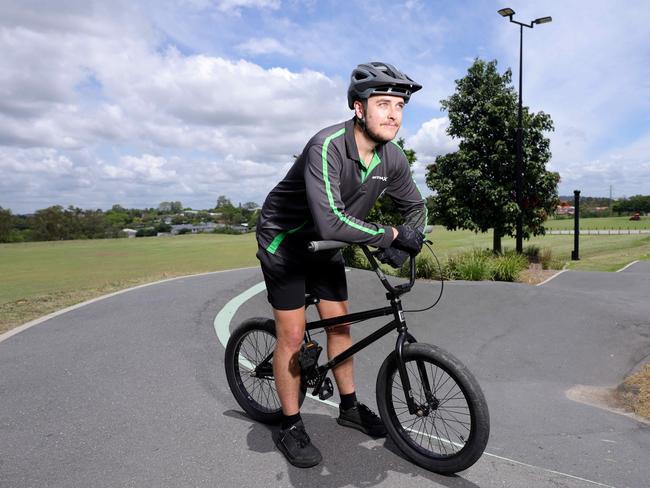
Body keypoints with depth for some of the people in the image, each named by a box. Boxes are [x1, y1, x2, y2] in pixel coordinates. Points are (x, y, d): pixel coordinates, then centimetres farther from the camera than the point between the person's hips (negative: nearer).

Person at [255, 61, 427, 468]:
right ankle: (291, 427, 16)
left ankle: (350, 407, 31)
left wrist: (405, 244, -17)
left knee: (340, 324, 11)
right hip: (285, 240, -6)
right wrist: (391, 235, -34)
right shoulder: (327, 147, -34)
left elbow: (416, 207, 3)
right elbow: (332, 222, -45)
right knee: (293, 335, -2)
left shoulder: (392, 158, -12)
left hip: (325, 246, 6)